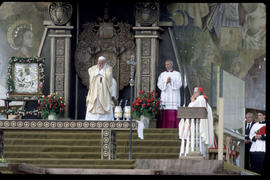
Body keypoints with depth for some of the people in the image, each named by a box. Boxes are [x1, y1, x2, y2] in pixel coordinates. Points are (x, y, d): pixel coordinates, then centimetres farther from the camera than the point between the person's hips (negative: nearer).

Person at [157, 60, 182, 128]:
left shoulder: (177, 74, 9)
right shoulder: (162, 75, 13)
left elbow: (179, 84, -3)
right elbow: (159, 85, 3)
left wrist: (171, 81, -16)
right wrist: (166, 82, -14)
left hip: (174, 96, -1)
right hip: (165, 96, 1)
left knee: (174, 114, -9)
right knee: (164, 114, -6)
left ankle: (174, 127, -9)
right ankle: (164, 129, -6)